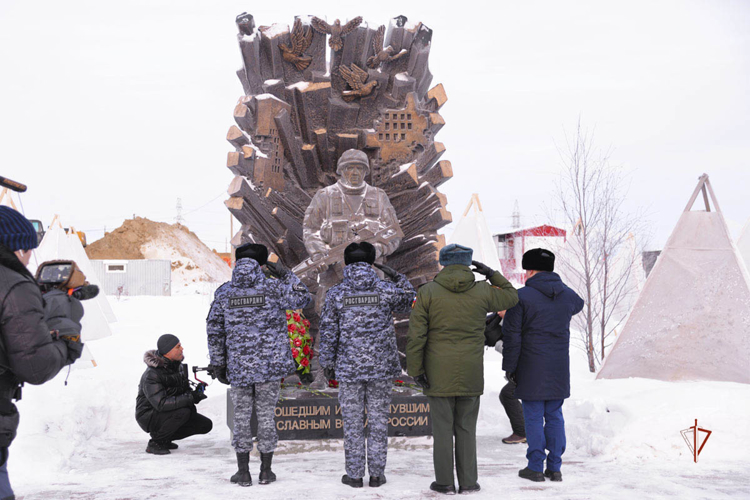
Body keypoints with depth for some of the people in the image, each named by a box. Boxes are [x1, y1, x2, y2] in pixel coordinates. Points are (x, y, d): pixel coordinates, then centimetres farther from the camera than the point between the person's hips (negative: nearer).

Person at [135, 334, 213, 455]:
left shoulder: (176, 365, -1)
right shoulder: (151, 374, -26)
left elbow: (184, 387, 12)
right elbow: (161, 404, -35)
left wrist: (193, 393, -13)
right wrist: (190, 398, -35)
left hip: (170, 412, 8)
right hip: (149, 416, -8)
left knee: (206, 425, -1)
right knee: (183, 412, -34)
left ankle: (165, 439, 10)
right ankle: (155, 443, -15)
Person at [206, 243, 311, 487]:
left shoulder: (224, 294, 0)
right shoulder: (272, 288, -7)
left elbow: (214, 332, 2)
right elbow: (302, 298, 4)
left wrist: (218, 364, 10)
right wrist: (286, 274, 7)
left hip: (238, 366, 1)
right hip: (270, 364, -1)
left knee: (242, 416, 9)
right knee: (266, 415, 7)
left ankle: (243, 472, 12)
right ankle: (266, 471, 12)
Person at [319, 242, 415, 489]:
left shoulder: (336, 294, -4)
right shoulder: (385, 290, -4)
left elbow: (328, 332, -2)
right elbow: (408, 302, 16)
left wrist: (327, 363, 8)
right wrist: (396, 276, 14)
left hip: (349, 367, -1)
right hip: (381, 367, 1)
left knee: (352, 422, 6)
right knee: (378, 420, 8)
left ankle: (354, 475, 12)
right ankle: (377, 474, 13)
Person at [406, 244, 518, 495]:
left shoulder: (428, 292, -5)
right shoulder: (481, 292, -1)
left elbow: (416, 335, -9)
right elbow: (510, 296, 18)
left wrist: (415, 369, -4)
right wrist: (491, 274, 22)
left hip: (439, 374, -1)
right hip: (470, 375, 1)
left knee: (442, 427, 6)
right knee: (466, 428, 9)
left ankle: (445, 482, 9)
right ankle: (467, 481, 12)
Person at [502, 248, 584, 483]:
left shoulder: (521, 297, -10)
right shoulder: (568, 296, 5)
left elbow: (511, 336, -10)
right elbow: (578, 304, 32)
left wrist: (509, 366, -3)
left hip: (531, 369, -4)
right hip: (559, 369, 5)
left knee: (533, 417, 3)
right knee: (554, 416, 11)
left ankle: (535, 467, 6)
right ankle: (555, 467, 13)